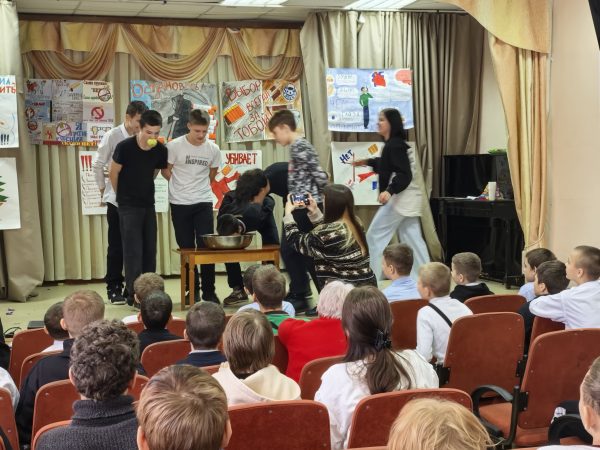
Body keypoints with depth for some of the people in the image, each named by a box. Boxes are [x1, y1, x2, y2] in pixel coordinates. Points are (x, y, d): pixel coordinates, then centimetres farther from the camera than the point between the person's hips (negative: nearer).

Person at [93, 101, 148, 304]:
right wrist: (103, 188, 3)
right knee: (116, 246, 4)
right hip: (117, 200, -3)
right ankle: (114, 288, 14)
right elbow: (98, 165, -1)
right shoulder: (112, 136, -8)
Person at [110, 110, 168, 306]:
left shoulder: (161, 150, -6)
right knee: (133, 251, -7)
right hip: (128, 206, -4)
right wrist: (123, 195, 9)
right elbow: (113, 173, -3)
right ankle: (134, 295, -4)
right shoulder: (125, 147, -17)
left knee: (150, 250, 7)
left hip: (148, 205, 5)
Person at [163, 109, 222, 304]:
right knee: (187, 248, 5)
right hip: (179, 204, -1)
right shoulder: (174, 146, -9)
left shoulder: (213, 149, -1)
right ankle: (192, 290, 16)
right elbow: (166, 171, 3)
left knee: (206, 246, -4)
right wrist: (181, 186, 7)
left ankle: (209, 292, 5)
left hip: (203, 203, 1)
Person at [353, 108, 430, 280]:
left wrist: (389, 191, -36)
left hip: (399, 197, -10)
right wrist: (368, 162, 33)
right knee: (412, 238, 10)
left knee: (374, 236, -4)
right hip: (406, 198, 10)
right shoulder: (393, 144, 14)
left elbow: (405, 174, -24)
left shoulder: (395, 145, -16)